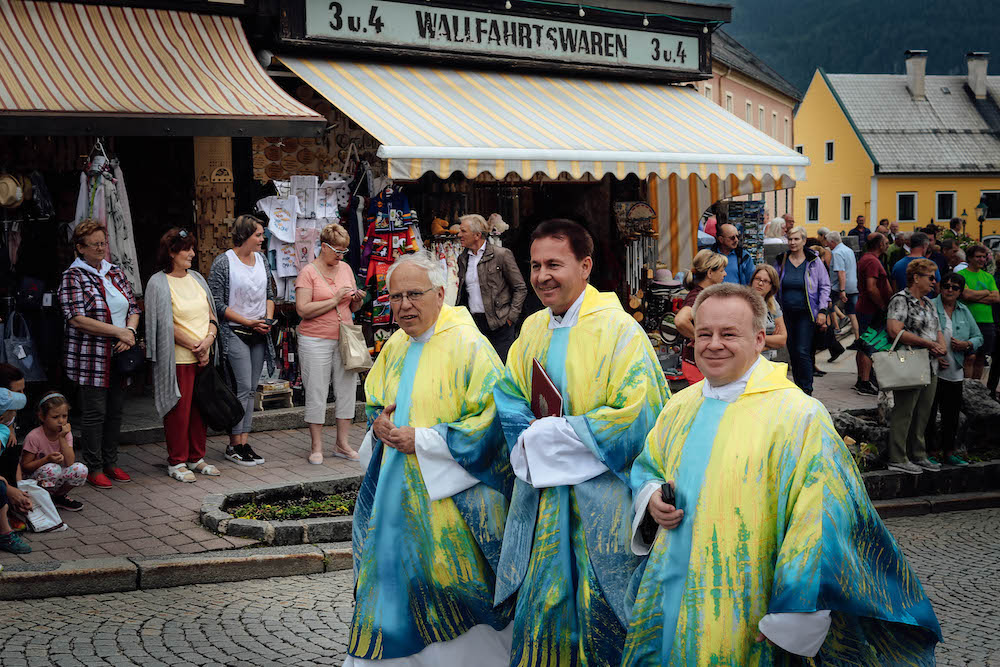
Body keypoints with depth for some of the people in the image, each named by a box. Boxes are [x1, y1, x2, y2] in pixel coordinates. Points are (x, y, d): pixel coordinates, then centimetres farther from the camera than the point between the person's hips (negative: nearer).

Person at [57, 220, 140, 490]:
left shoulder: (116, 273, 13)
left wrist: (130, 331, -8)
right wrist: (118, 331, -16)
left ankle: (111, 463, 21)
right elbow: (77, 318, -16)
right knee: (94, 413, -3)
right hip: (90, 358, -6)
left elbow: (133, 308, 14)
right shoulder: (73, 276, -6)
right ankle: (93, 469, 6)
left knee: (115, 411, 10)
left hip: (118, 356, 6)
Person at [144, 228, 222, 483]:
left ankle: (196, 458, 21)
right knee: (179, 409, -1)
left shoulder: (196, 278, 13)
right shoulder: (158, 283, -8)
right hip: (178, 359, -6)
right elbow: (167, 325, -12)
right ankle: (177, 462, 10)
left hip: (203, 357, 6)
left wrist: (208, 339, -6)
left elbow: (211, 314, 12)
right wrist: (195, 346, -12)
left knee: (200, 408, 10)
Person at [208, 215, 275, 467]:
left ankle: (244, 442, 10)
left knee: (251, 389, 6)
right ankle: (235, 445, -4)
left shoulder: (261, 259, 10)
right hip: (235, 333, -6)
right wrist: (248, 322, -14)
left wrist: (268, 319, 1)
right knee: (243, 387, -11)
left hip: (259, 334, 6)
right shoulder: (223, 263, -10)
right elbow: (218, 304, -11)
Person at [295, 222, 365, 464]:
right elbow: (303, 310, -15)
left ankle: (342, 444, 15)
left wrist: (357, 300, -3)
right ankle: (316, 447, 8)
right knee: (316, 393, -1)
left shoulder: (346, 269, 12)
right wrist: (335, 300, -17)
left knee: (347, 390, 5)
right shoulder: (308, 272, -6)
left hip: (344, 339, 5)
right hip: (315, 341, -5)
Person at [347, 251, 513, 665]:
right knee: (393, 583, 11)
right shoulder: (395, 347, 10)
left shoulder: (467, 346, -13)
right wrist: (379, 424, -1)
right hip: (396, 492, 7)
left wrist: (422, 440, -19)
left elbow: (491, 421, -18)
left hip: (446, 491, -7)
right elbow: (375, 404, 24)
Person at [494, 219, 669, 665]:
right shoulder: (533, 329, 9)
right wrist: (531, 441, -8)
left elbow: (637, 415, -17)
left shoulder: (618, 329, -12)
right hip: (541, 494, 6)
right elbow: (509, 399, 14)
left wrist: (551, 433, -14)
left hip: (601, 499, -6)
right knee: (542, 602, 10)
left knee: (599, 610, 2)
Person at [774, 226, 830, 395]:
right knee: (792, 352, 8)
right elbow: (774, 287, 15)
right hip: (786, 313, 4)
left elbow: (825, 286, 2)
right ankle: (798, 387, 19)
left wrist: (822, 311, -6)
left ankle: (806, 389, -4)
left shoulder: (814, 261, -1)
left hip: (806, 313, -4)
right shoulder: (781, 261, 7)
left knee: (802, 351, -12)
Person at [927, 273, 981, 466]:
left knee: (952, 414, 12)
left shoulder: (964, 311, 12)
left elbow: (978, 338, 15)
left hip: (955, 374, 6)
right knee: (928, 414, -1)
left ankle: (948, 452, 23)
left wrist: (966, 345, -6)